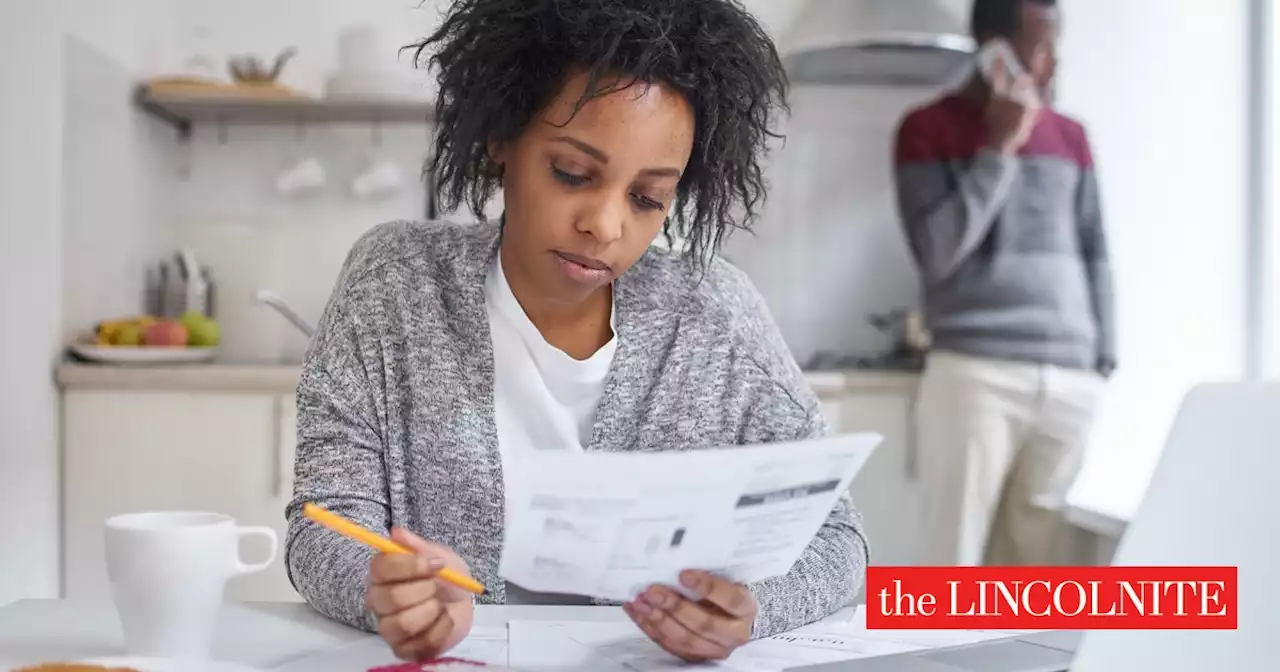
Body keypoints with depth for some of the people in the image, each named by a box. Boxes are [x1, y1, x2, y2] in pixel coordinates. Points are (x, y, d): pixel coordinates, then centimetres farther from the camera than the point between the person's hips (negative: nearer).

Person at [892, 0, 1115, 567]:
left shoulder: (1070, 137, 17)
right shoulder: (929, 130, 2)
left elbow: (1094, 254, 18)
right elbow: (937, 253, -8)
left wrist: (1105, 359, 10)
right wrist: (1000, 147, -8)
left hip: (1072, 380, 4)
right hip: (975, 375, -4)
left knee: (1044, 557, 6)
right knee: (957, 556, -4)